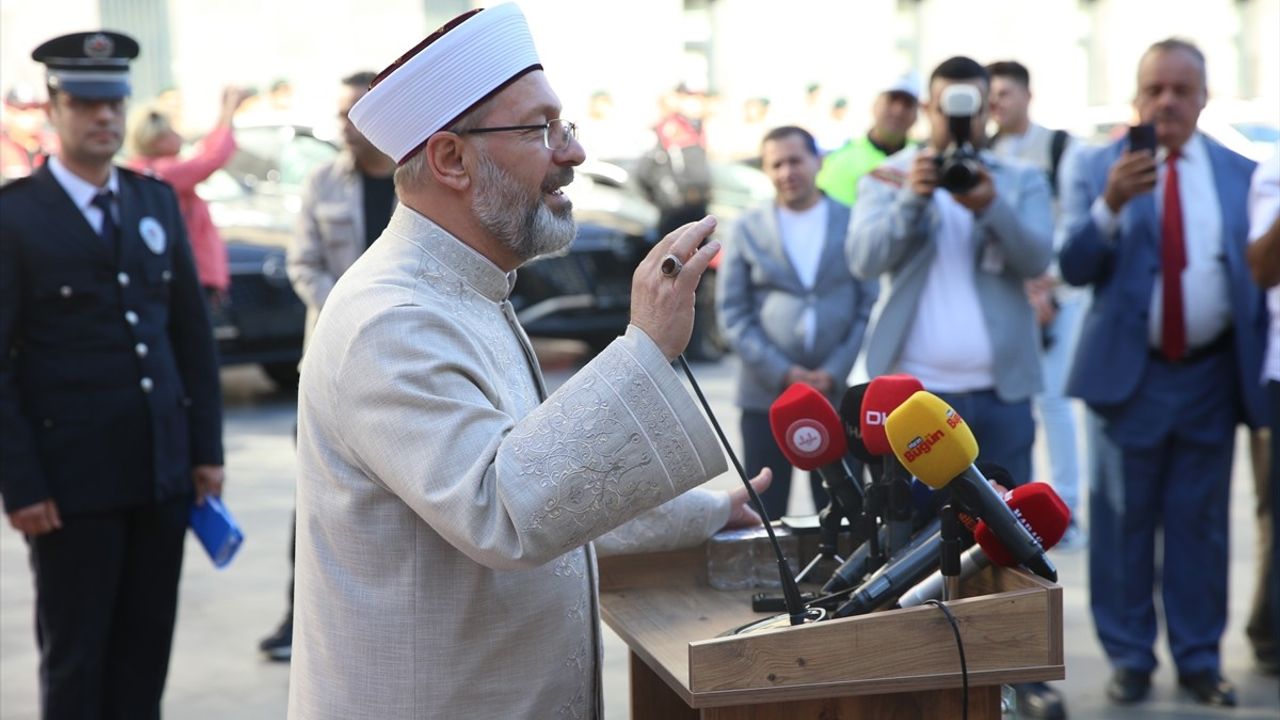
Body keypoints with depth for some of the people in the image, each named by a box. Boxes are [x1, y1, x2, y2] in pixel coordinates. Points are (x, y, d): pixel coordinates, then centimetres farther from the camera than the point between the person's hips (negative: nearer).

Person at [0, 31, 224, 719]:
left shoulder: (157, 201, 10)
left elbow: (192, 332, 13)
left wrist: (207, 446, 8)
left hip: (163, 469, 5)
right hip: (71, 480, -5)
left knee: (147, 648, 11)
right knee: (75, 657, 6)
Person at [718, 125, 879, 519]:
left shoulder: (853, 224, 7)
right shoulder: (748, 229, 8)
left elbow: (870, 304, 3)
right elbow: (731, 311, 3)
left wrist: (834, 372, -8)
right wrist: (780, 372, -8)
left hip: (838, 393, 0)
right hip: (766, 394, 0)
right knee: (764, 514, 1)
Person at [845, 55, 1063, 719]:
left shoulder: (1021, 181, 9)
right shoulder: (888, 178, 6)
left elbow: (1037, 257, -8)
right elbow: (864, 259, -9)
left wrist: (990, 206, -26)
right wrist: (911, 198, -25)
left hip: (999, 392, 1)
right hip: (913, 391, -1)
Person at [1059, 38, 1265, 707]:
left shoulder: (1241, 172, 6)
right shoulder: (1095, 167, 0)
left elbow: (1258, 271, 8)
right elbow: (1073, 268, -10)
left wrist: (1261, 370, 2)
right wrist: (1110, 205, -26)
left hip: (1212, 376, 1)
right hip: (1128, 372, -1)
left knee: (1200, 522, 7)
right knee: (1123, 522, 4)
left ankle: (1199, 658, 16)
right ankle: (1129, 658, 15)